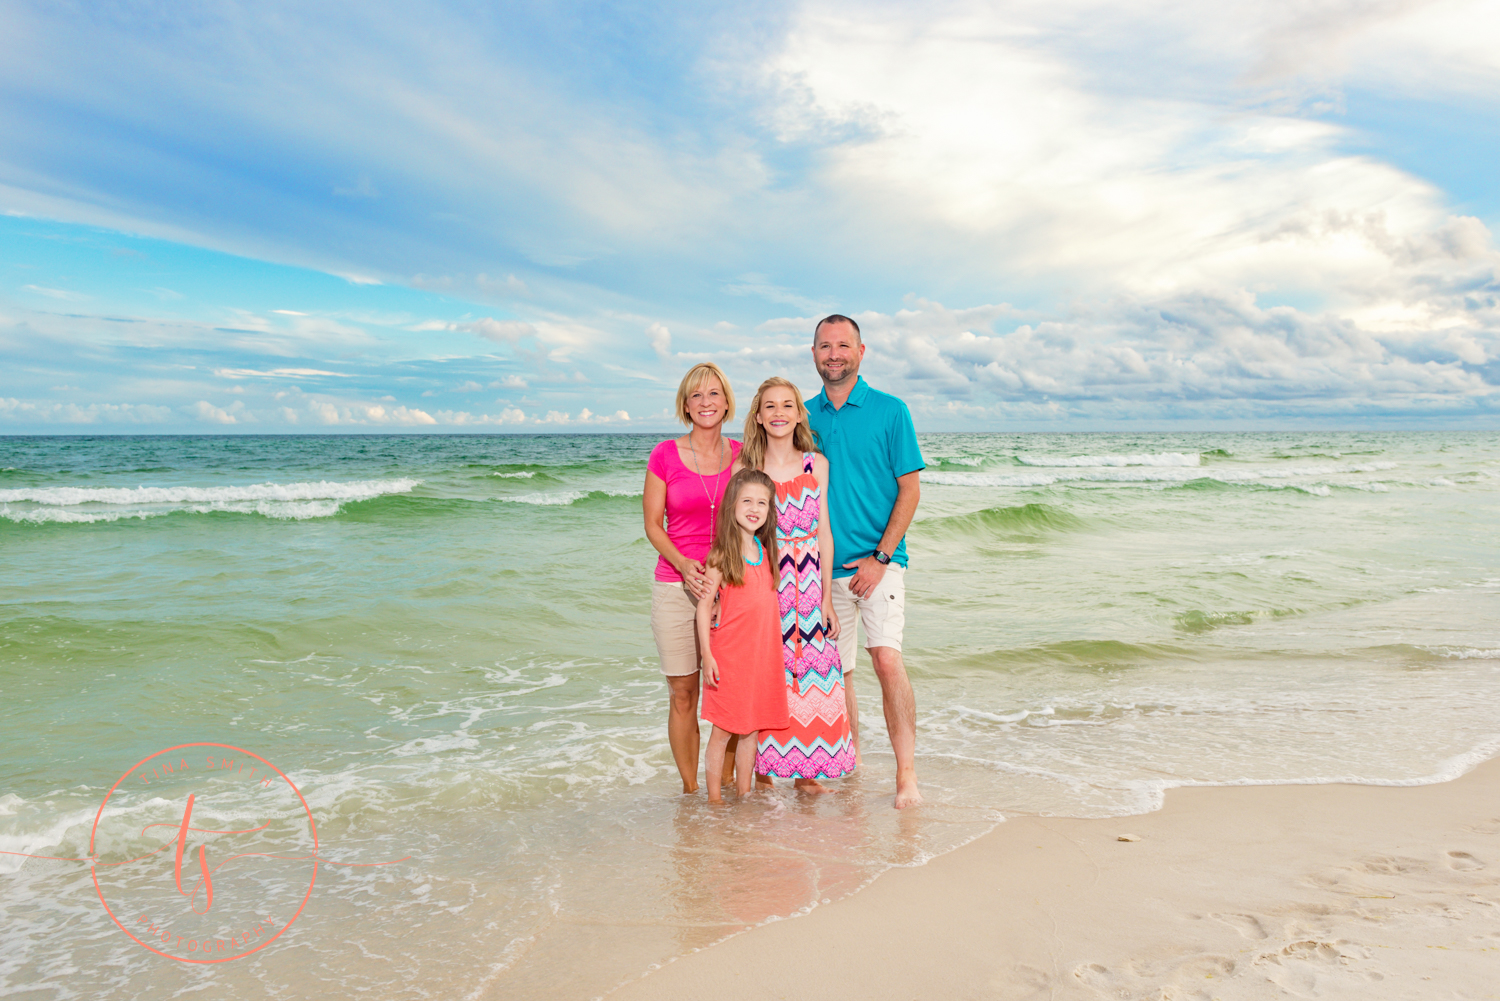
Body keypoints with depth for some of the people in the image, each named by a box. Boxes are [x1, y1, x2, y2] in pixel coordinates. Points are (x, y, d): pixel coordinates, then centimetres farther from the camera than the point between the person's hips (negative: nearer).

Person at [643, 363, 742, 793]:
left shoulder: (742, 455, 5)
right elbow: (652, 524, 1)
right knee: (683, 694, 4)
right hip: (676, 587, -1)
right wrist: (682, 563, -15)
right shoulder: (665, 455, -1)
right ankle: (690, 790, 19)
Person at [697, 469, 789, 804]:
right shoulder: (722, 555, -9)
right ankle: (714, 797, 14)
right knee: (723, 731, 2)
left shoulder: (766, 551, 9)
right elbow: (704, 606, -8)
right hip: (728, 654, -5)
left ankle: (744, 793, 26)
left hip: (763, 655, 5)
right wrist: (707, 656, -13)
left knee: (752, 729, 13)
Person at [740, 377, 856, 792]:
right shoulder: (745, 468, -1)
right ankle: (763, 774, 18)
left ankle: (806, 774, 19)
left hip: (808, 584, 2)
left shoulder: (816, 464, 4)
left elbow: (824, 532, 5)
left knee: (811, 676, 4)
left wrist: (827, 599, 2)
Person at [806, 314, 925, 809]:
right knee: (833, 671, 9)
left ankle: (906, 774, -12)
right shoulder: (804, 417, 9)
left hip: (877, 561, -4)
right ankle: (849, 761, 26)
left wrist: (880, 558, -11)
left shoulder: (890, 411, 0)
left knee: (887, 658, -19)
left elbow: (910, 490, -3)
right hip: (822, 564, 4)